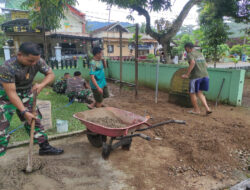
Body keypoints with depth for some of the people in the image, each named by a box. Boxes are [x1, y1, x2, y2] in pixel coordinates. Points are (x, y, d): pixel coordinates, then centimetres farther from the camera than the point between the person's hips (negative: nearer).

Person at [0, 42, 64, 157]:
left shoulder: (38, 61, -19)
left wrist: (42, 84, -29)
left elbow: (50, 74, -8)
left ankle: (45, 147, 19)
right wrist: (24, 112, -31)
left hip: (26, 94, 5)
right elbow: (11, 93, -31)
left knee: (35, 120, 8)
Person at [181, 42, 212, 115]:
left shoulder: (189, 54, -2)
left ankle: (196, 110, 18)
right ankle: (207, 108, 5)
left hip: (196, 76, -7)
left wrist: (187, 74, -20)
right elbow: (205, 65, 23)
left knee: (192, 93, 9)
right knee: (199, 93, 17)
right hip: (205, 75, 7)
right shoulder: (200, 54, 21)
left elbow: (192, 63, -21)